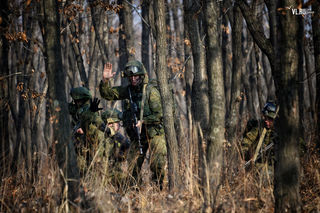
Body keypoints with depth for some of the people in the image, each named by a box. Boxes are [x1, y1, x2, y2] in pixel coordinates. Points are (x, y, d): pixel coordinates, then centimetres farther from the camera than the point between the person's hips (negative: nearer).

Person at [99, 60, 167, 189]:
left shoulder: (151, 90, -12)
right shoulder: (127, 90, 5)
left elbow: (158, 115, -14)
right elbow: (107, 94, 3)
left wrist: (142, 121, -21)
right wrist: (105, 80, -13)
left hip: (153, 134, -5)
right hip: (137, 136, 5)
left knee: (158, 165, -13)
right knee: (133, 167, 4)